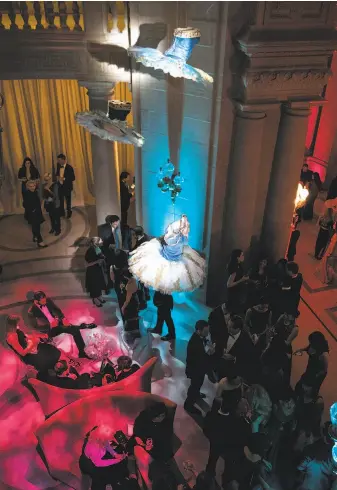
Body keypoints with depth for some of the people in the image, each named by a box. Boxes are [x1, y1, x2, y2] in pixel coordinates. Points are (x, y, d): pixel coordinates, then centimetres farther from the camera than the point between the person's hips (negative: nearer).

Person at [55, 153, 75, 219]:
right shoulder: (58, 165, -3)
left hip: (67, 186, -5)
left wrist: (64, 179, -24)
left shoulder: (69, 167, -20)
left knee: (68, 200, 13)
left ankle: (69, 212, 34)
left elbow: (73, 178, -18)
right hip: (60, 185, 5)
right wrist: (58, 177, -7)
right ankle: (61, 213, 31)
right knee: (60, 200, 14)